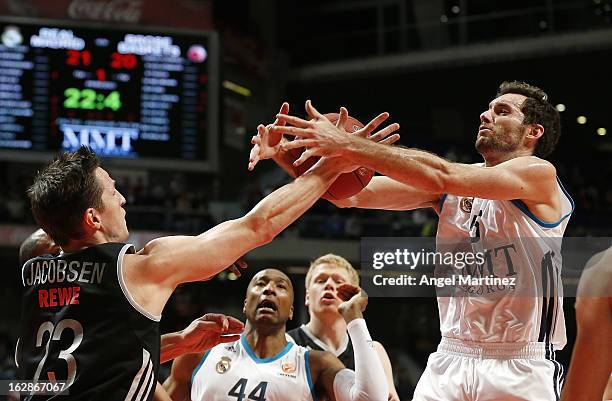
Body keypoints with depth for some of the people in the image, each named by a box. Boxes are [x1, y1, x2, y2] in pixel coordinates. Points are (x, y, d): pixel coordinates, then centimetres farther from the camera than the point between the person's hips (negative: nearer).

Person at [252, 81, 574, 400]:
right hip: (451, 360, 5)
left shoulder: (539, 173, -6)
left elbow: (440, 177, -21)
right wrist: (284, 155, -13)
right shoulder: (457, 182, 10)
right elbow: (354, 193, 2)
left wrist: (347, 144, -26)